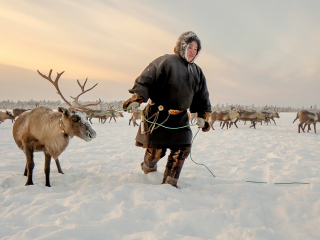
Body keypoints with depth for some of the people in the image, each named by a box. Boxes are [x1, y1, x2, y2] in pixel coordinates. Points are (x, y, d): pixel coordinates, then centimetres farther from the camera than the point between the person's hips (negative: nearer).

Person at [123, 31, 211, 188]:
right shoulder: (165, 62, -6)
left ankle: (169, 183, 9)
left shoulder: (197, 72, 15)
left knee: (182, 148, -4)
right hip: (158, 116, -5)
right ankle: (148, 168, 36)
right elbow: (145, 80, -13)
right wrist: (137, 98, -25)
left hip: (180, 118, 6)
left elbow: (202, 97, 20)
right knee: (156, 149, 0)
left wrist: (202, 116, 10)